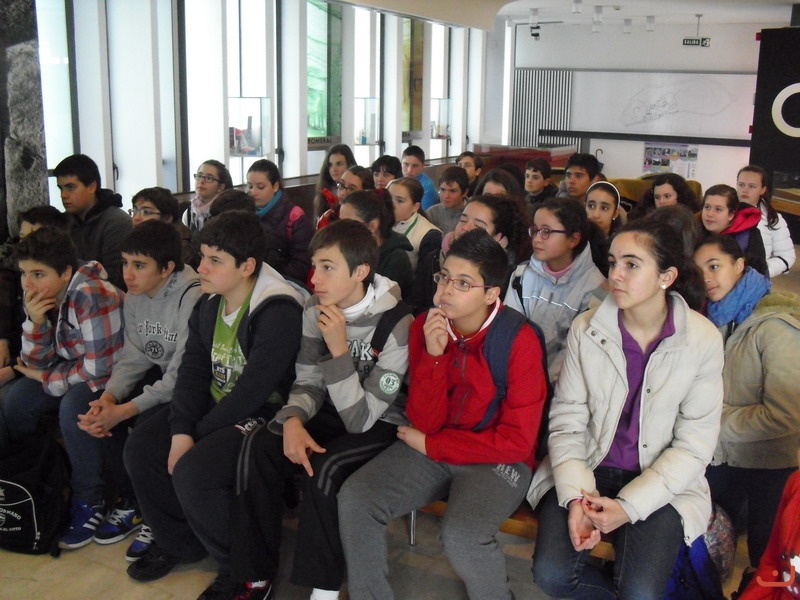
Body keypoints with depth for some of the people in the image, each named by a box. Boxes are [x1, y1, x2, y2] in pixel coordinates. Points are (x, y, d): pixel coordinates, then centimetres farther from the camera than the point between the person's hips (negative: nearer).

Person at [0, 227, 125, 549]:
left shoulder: (94, 297, -27)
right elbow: (36, 363, 0)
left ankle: (89, 500, -12)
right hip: (73, 370, 8)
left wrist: (48, 380, -13)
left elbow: (101, 369, -26)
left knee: (72, 407, -31)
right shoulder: (43, 299, -3)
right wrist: (36, 322, -18)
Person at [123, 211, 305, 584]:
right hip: (217, 407, 9)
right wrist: (180, 431, -12)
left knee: (192, 472, -28)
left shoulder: (278, 310, -23)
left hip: (264, 414, -9)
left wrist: (197, 434, -16)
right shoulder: (209, 303, 6)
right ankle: (178, 543, 19)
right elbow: (192, 371, 3)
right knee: (140, 448, -4)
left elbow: (253, 390, -24)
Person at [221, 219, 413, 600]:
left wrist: (339, 348, -32)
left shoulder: (397, 326, -23)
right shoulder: (316, 310, -5)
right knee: (259, 447, -20)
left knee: (324, 468, -32)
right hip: (333, 413, 6)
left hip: (383, 424, -5)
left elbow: (360, 418, -23)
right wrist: (293, 420, -21)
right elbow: (308, 381, 1)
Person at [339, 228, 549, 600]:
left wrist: (430, 445, -10)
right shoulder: (424, 327, -4)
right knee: (354, 498, -14)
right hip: (431, 450, 5)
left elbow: (517, 440, -16)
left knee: (461, 535, -30)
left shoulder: (519, 340, -17)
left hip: (498, 459, -4)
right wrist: (433, 356, -22)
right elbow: (425, 422, -6)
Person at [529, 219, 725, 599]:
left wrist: (629, 506, -16)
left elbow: (694, 446, -7)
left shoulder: (703, 341, -9)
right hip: (587, 470, 2)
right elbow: (567, 421, -5)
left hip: (661, 484, -1)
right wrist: (575, 496, -20)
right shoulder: (586, 329, -6)